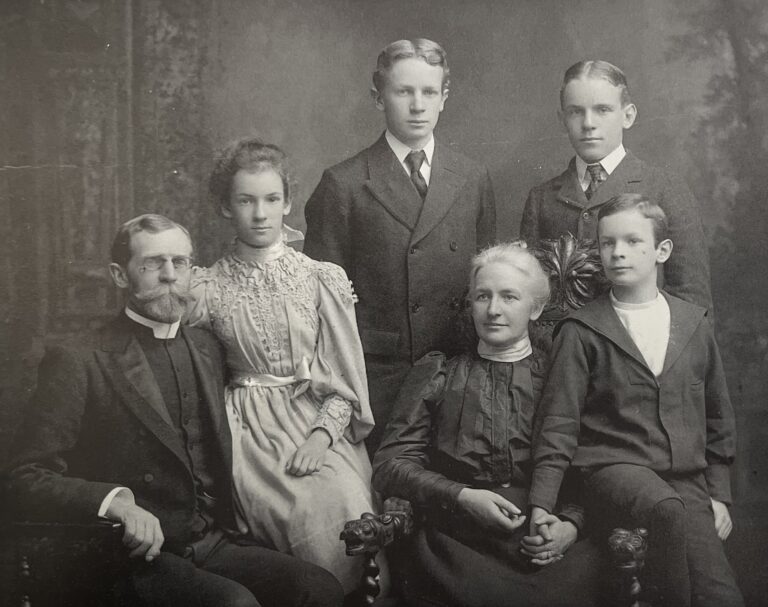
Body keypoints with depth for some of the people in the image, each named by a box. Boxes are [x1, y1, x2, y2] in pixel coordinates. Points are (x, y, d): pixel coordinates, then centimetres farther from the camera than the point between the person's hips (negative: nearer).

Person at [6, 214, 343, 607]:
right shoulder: (76, 363, -4)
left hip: (214, 544, 6)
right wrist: (116, 501, -24)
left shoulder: (206, 348, 16)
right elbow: (27, 479, -9)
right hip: (139, 559, -6)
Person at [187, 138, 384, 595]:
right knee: (301, 508, -26)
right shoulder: (207, 287, 5)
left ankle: (355, 591, 1)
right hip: (249, 428, 0)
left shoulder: (323, 278, 3)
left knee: (342, 503, -25)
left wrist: (322, 435, -12)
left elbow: (345, 378, 2)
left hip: (320, 421, 0)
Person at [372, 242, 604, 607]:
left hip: (548, 545, 1)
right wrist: (460, 497, -8)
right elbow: (390, 463, 7)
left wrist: (571, 523, -11)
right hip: (455, 538, -1)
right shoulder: (435, 375, 16)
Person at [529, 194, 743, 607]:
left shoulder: (694, 324, 13)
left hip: (688, 479, 3)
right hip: (614, 468, -3)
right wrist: (541, 506, -8)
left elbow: (717, 417, 19)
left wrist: (718, 493, 13)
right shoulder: (580, 332, 2)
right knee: (670, 511, -35)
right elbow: (558, 424, -1)